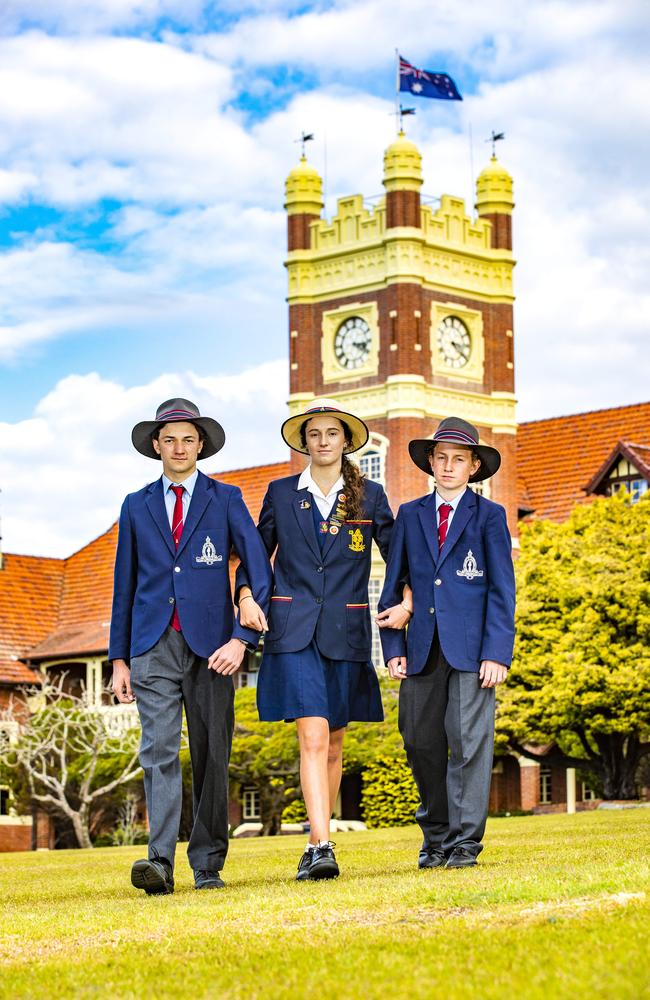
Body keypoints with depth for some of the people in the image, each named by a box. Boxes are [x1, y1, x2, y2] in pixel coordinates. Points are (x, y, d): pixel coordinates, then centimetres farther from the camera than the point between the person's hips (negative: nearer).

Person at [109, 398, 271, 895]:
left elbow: (260, 571, 1)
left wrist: (242, 638, -10)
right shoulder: (136, 506, 14)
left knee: (211, 757, 3)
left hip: (211, 647, -1)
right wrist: (119, 658, 10)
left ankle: (208, 864, 11)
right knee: (159, 752, -12)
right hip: (153, 648, 1)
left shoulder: (226, 499, 7)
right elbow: (124, 585, 15)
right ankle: (161, 861, -19)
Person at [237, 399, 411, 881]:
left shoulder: (370, 495, 7)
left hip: (346, 632, 2)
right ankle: (321, 846, -21)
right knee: (313, 737, -16)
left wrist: (406, 601, -3)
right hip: (294, 632, -1)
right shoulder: (281, 493, 8)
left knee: (333, 745, 9)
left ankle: (317, 837, 24)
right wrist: (246, 596, 0)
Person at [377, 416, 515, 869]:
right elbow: (393, 585, 13)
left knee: (468, 742, -4)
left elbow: (502, 590, 1)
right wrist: (393, 648, 4)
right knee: (421, 742, 4)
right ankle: (436, 836, 18)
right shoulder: (410, 515, 13)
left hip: (471, 649, -3)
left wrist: (497, 652, -9)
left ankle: (465, 841, 3)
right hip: (423, 649, 3)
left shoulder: (489, 516, 5)